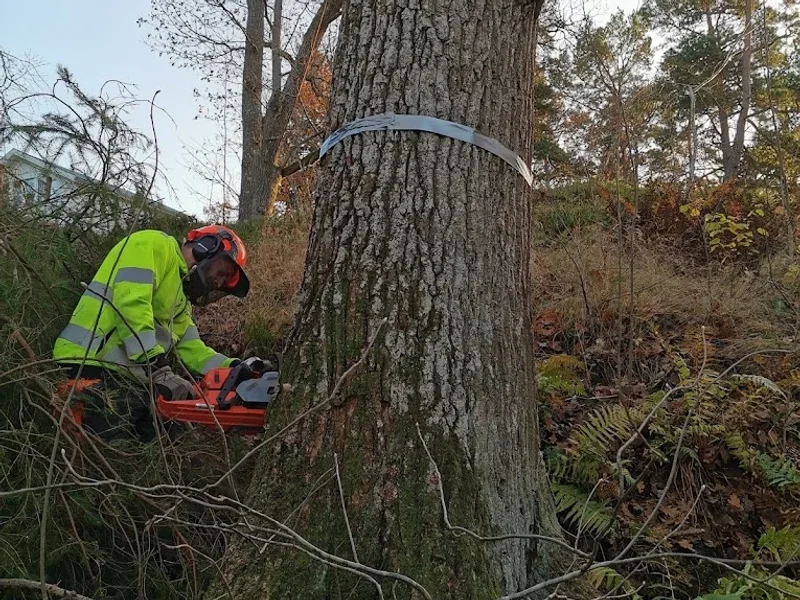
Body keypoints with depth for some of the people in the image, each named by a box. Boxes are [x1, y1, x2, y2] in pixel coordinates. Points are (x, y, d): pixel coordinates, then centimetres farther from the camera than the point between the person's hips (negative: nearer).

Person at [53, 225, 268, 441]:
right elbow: (131, 301, -17)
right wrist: (159, 370, -22)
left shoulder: (179, 297, 25)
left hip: (129, 379, 9)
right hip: (94, 368, -9)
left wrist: (235, 367, 3)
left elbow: (190, 347, 17)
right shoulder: (155, 245, -2)